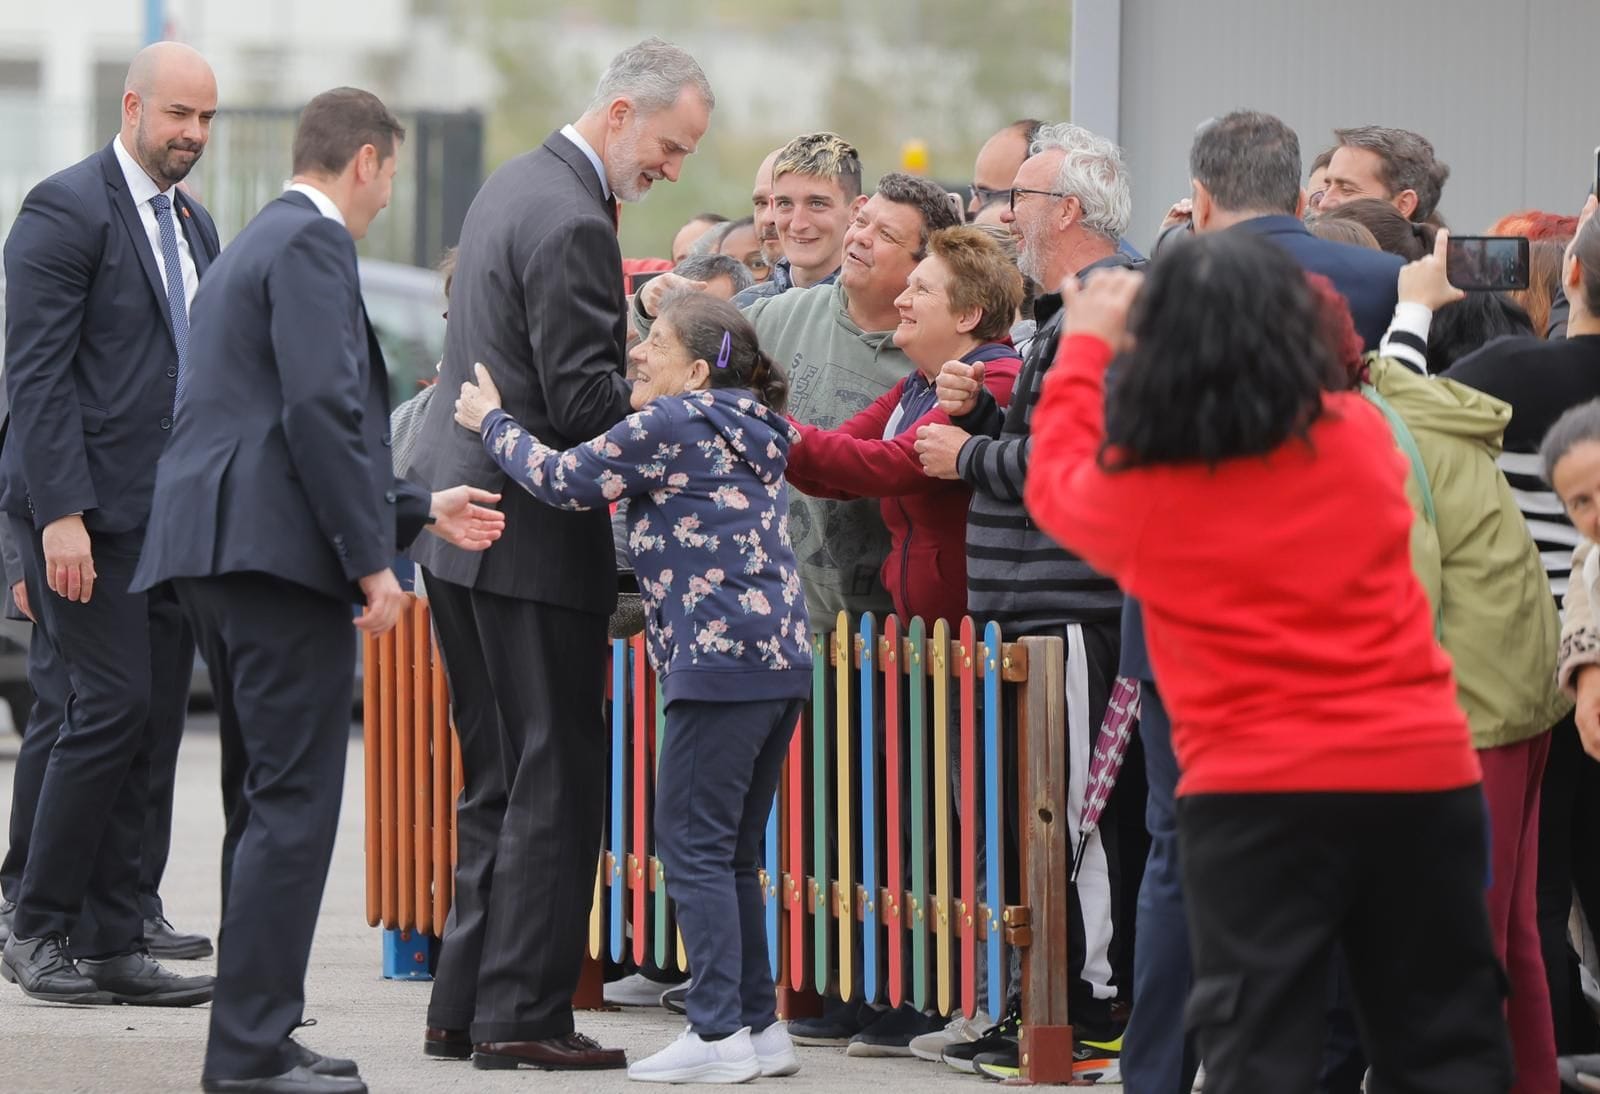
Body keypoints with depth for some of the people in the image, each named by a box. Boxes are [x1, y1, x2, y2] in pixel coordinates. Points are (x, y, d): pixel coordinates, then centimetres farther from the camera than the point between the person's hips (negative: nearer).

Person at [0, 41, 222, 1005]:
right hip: (89, 509, -8)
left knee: (157, 722, 5)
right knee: (115, 704, -12)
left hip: (172, 516, 8)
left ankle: (118, 941, 10)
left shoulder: (195, 226, 17)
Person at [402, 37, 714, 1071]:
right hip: (533, 540, -10)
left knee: (498, 783, 14)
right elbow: (582, 403, -20)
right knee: (555, 783, -4)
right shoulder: (570, 221, -18)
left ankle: (466, 1006, 16)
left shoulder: (515, 186, 15)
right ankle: (523, 1014, -4)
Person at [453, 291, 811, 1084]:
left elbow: (568, 480, -2)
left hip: (720, 657, -9)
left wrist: (491, 423, 11)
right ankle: (759, 1025, 13)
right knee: (731, 854, 14)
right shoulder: (748, 430, 20)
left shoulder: (671, 422, -6)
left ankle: (718, 1034, -9)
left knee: (693, 846, -6)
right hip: (782, 657, 9)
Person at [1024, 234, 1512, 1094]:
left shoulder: (1140, 490, -3)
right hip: (1422, 772, 2)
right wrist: (1259, 327, 34)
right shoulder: (1360, 437, 1)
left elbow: (1054, 483, 20)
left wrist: (1087, 345, 30)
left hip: (1255, 792, -2)